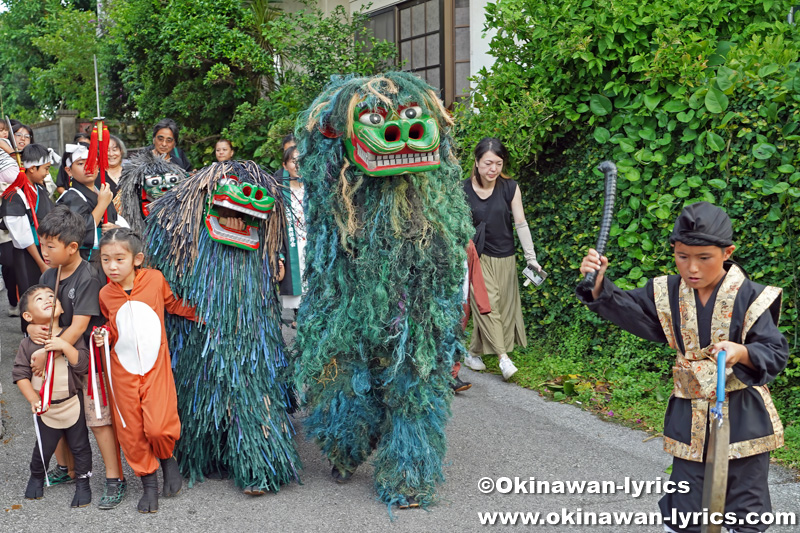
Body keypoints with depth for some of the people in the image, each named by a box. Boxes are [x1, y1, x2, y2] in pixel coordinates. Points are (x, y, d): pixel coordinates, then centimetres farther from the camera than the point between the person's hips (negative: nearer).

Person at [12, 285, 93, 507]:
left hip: (73, 403, -1)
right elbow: (20, 374, -3)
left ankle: (83, 483, 27)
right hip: (46, 408, 1)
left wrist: (65, 346, -28)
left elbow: (83, 365, -16)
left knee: (80, 446, 9)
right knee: (44, 448, 13)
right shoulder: (28, 344, -6)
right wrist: (33, 400, -12)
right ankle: (37, 477, 42)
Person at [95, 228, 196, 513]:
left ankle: (167, 458, 20)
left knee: (158, 427, -13)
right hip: (123, 371, 3)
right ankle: (149, 483, 25)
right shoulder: (105, 294, -1)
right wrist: (104, 336, -4)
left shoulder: (155, 279, -8)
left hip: (156, 367, -2)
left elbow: (174, 304, 11)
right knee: (131, 433, 6)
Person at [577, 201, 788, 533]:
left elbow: (775, 354, -13)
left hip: (743, 418, -2)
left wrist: (743, 353, -35)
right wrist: (599, 283, -16)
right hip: (690, 417, 3)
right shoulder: (668, 294, -4)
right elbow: (624, 308, 4)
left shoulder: (749, 299, -14)